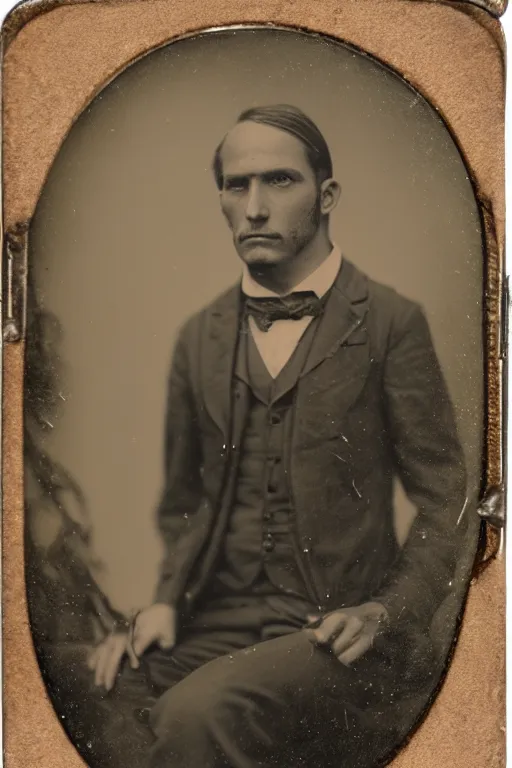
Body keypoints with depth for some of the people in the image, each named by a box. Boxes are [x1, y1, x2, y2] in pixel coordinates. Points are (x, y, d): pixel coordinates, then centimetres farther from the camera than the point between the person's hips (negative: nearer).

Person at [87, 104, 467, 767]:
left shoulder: (390, 322, 0)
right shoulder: (199, 338, 14)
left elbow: (444, 500, 2)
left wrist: (389, 612, -11)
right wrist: (166, 600, 2)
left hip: (336, 628, -4)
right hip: (218, 624, 4)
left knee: (199, 712, -31)